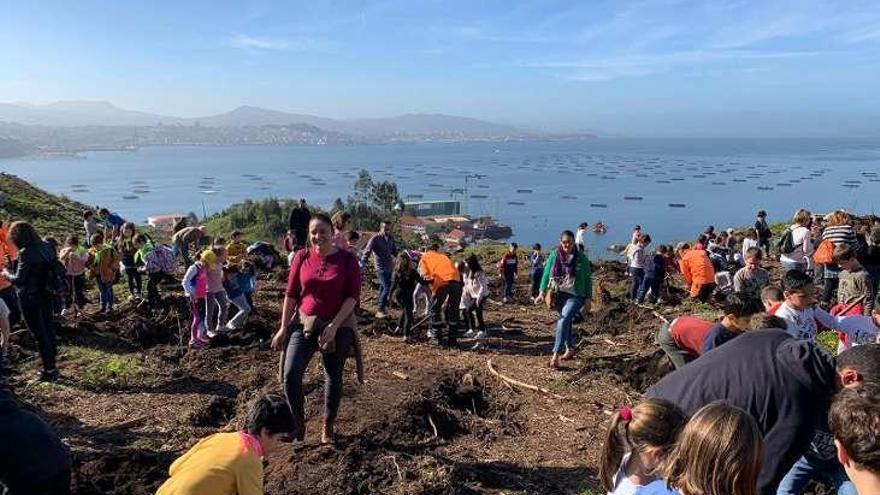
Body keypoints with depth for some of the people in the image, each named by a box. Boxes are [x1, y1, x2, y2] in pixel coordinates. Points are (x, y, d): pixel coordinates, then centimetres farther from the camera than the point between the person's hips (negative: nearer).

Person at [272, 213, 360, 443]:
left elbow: (353, 295, -10)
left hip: (339, 326, -2)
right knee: (290, 373, -10)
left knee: (333, 377, 10)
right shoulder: (302, 257, 0)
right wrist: (283, 327, 3)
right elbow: (291, 294, 4)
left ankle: (328, 428, 27)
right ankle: (297, 424, 10)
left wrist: (334, 325, -17)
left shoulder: (347, 259, -7)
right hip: (305, 324, 2)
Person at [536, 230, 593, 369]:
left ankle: (555, 354, -21)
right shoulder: (554, 255, -1)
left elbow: (588, 279, 0)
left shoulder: (581, 258, -6)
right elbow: (546, 274, 5)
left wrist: (588, 299, -1)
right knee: (566, 322, 16)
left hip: (575, 296, -4)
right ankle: (570, 349, 36)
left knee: (563, 321, -20)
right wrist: (542, 292, -4)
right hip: (558, 294, 4)